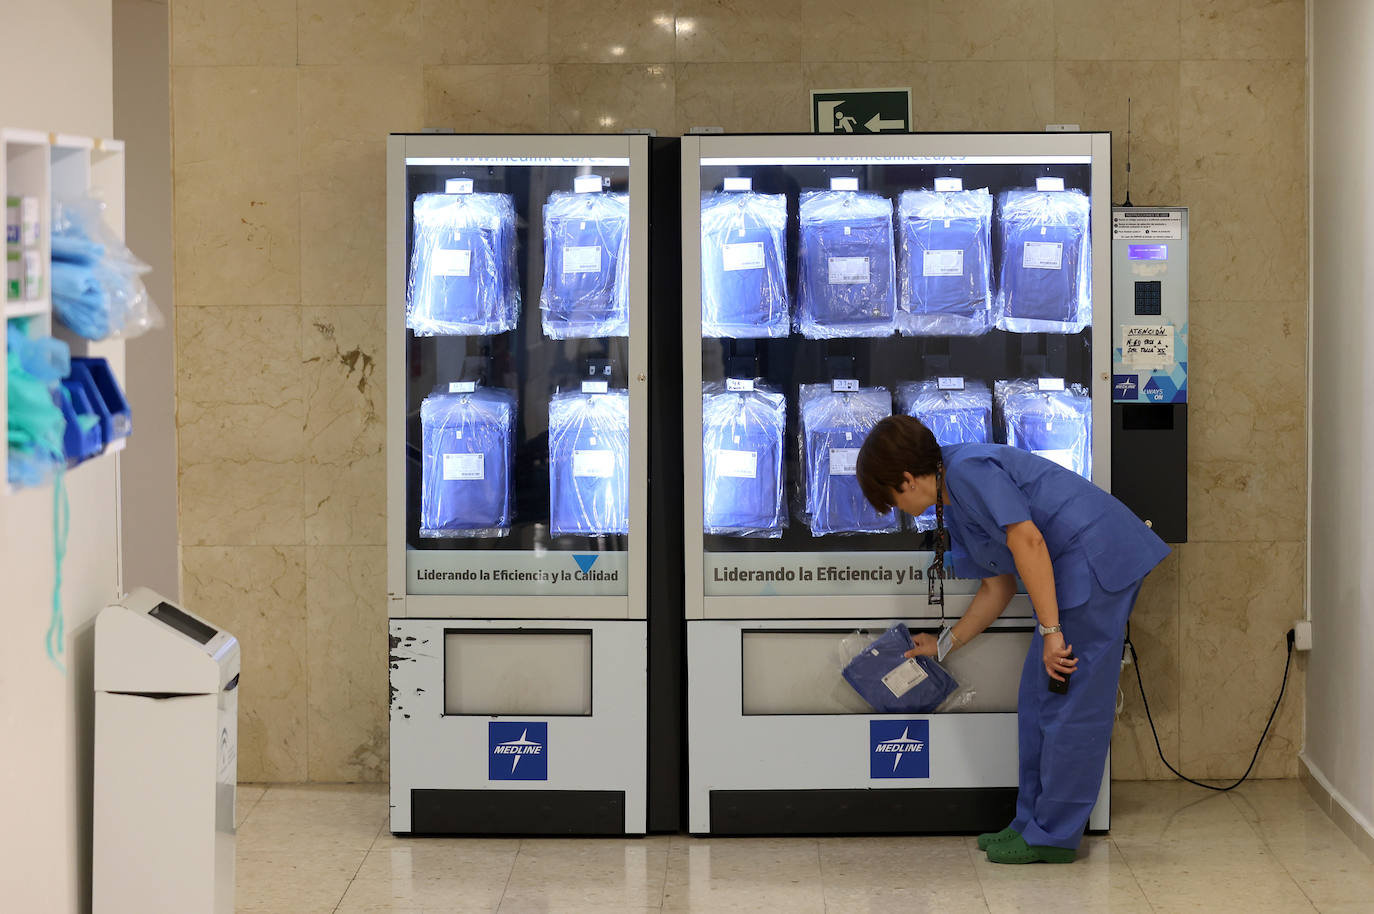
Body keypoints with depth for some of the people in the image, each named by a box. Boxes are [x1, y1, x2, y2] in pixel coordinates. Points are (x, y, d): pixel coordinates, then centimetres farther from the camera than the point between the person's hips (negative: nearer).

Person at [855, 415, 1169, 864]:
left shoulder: (969, 469, -13)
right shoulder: (953, 507, 18)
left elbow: (1027, 540, -22)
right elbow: (997, 588, 25)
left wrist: (1050, 631, -22)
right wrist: (944, 645, 33)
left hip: (1098, 554, -11)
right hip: (1074, 573, 11)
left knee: (1073, 703, -5)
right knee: (1039, 697, 14)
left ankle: (1054, 836, 0)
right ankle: (1034, 823, 22)